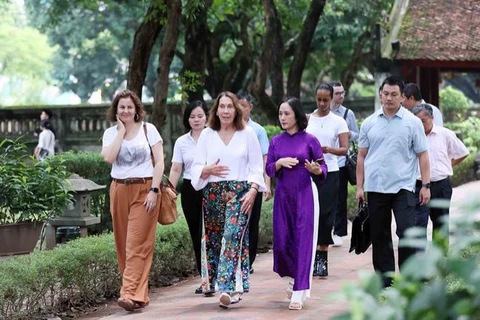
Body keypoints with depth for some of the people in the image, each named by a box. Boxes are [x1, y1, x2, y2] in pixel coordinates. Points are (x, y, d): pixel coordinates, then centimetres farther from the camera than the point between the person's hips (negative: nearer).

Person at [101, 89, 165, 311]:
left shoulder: (148, 129, 1)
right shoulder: (110, 133, 8)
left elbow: (159, 161, -2)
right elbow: (109, 157, -10)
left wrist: (154, 190, -11)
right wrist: (121, 131, -6)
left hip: (144, 190, -4)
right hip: (119, 191, 4)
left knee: (137, 245, -11)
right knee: (123, 244, 5)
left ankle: (131, 294, -17)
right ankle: (138, 292, 15)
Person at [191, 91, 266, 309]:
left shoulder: (247, 134, 3)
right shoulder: (207, 135, 7)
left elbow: (256, 166, 3)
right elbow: (196, 166, 7)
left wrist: (253, 190, -10)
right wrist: (209, 170, -14)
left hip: (240, 192, -3)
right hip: (213, 193, 3)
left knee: (233, 237, -15)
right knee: (214, 239, 5)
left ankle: (229, 288, -21)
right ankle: (211, 283, 16)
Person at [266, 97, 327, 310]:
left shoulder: (310, 140, -3)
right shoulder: (276, 141, 7)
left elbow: (323, 169, 0)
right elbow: (269, 170, 7)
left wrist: (316, 171, -22)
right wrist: (279, 163, -12)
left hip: (305, 195, -4)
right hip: (283, 195, 4)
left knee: (303, 241, -5)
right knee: (282, 241, 5)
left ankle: (299, 293, -3)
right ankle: (293, 279, 31)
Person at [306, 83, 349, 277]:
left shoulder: (338, 122, 4)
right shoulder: (307, 120, 8)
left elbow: (344, 149, -4)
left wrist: (330, 150, -21)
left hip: (330, 172, -1)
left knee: (325, 215, -3)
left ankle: (322, 258, 2)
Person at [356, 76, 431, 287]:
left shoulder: (412, 122, 1)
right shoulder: (369, 123, 8)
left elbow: (422, 155, 1)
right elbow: (362, 156, 11)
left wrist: (426, 185, -5)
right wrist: (359, 186, 6)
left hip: (402, 187, -3)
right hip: (375, 188, 3)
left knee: (406, 233, -11)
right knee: (379, 236, 9)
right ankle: (384, 280, 17)